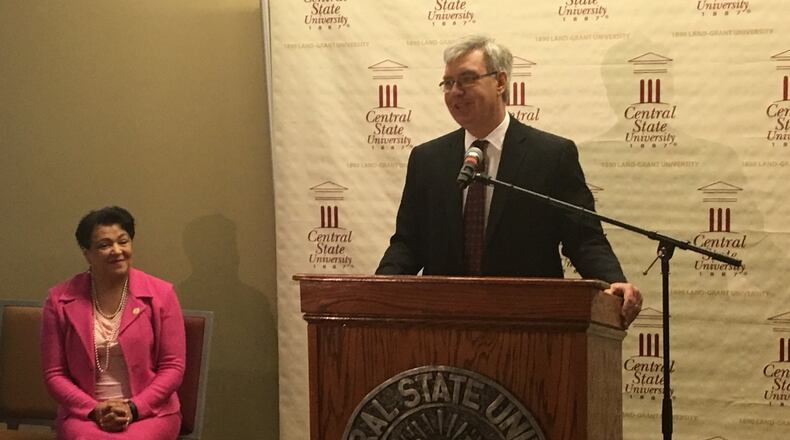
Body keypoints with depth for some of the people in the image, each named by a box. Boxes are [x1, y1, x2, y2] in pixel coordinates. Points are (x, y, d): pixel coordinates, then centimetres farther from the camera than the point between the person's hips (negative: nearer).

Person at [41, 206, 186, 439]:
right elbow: (54, 374, 5)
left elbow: (173, 367, 1)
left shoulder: (161, 294, 0)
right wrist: (94, 409, -10)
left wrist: (132, 407, -11)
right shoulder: (60, 300, 2)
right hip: (83, 412, 1)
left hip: (149, 410, 0)